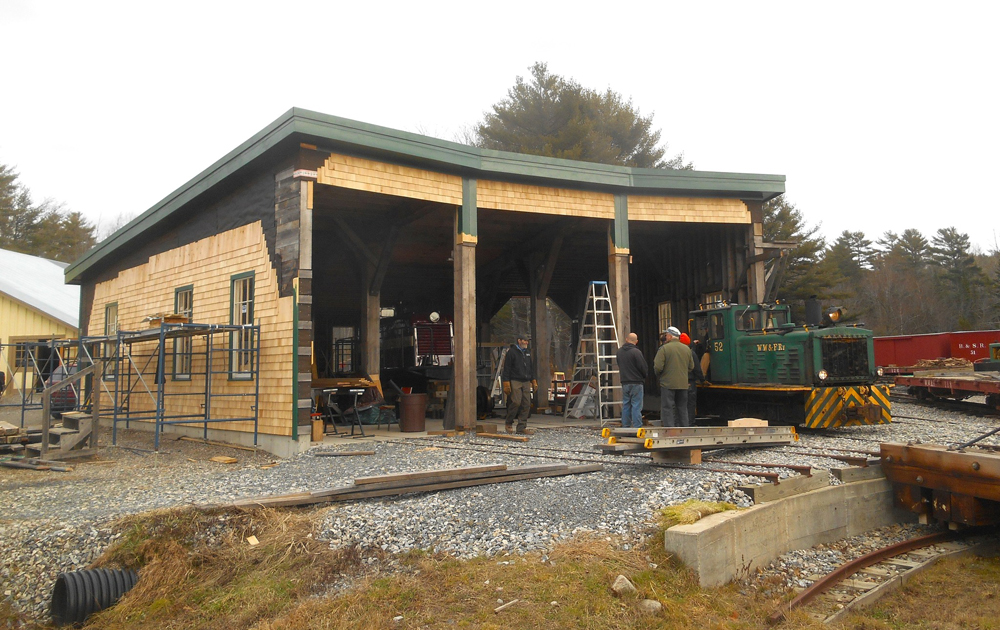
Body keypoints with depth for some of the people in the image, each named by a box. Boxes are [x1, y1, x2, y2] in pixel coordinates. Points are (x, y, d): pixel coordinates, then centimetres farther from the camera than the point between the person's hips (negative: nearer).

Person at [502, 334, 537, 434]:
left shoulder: (527, 352, 20)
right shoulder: (512, 352, -2)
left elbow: (531, 368, 26)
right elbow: (506, 368, -5)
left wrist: (533, 381, 18)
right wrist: (506, 383, -12)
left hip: (526, 382, 7)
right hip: (515, 382, -7)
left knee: (526, 404, 0)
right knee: (516, 402, -15)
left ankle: (521, 427, 4)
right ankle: (509, 423, 5)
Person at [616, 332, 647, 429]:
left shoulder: (619, 351, 7)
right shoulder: (636, 352, -14)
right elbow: (644, 368, -11)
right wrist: (643, 377, 7)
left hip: (624, 382, 6)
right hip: (636, 383, -6)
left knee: (625, 405, 12)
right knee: (636, 406, -3)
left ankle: (626, 426, 14)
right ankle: (637, 427, -4)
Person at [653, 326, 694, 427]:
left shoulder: (664, 348, -10)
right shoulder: (687, 349, 7)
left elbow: (657, 367, -14)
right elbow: (691, 367, 12)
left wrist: (658, 377, 5)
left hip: (668, 384, -5)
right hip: (683, 384, 5)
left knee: (667, 408, 0)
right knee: (682, 408, 15)